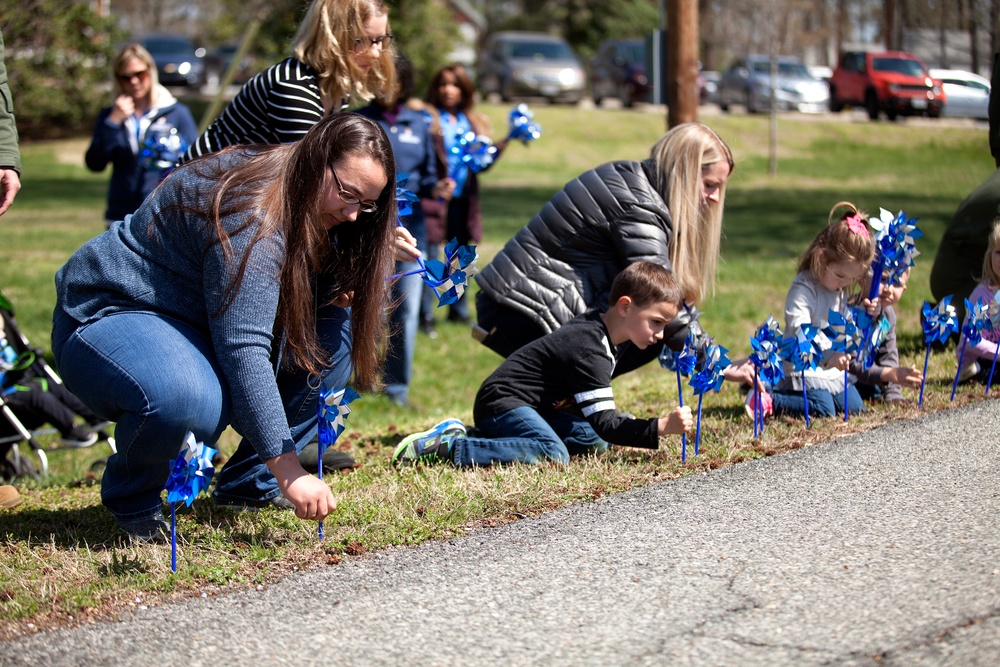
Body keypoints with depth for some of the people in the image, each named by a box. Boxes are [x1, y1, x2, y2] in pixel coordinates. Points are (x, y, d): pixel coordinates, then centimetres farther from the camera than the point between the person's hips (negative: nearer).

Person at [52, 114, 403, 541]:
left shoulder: (311, 212, 1)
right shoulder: (252, 211, -28)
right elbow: (243, 350, -33)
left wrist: (335, 294, -11)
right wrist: (287, 470, -34)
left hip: (195, 324, 10)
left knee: (332, 338, -2)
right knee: (190, 399, -40)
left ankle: (249, 482, 5)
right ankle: (131, 498, -8)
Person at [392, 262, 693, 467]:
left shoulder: (596, 324, 9)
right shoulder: (589, 350, -22)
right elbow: (604, 422, -23)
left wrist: (623, 432, 12)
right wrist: (660, 427, -29)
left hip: (532, 405, 11)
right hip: (503, 402, -11)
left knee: (596, 442, 6)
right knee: (553, 455, -32)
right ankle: (444, 447, -25)